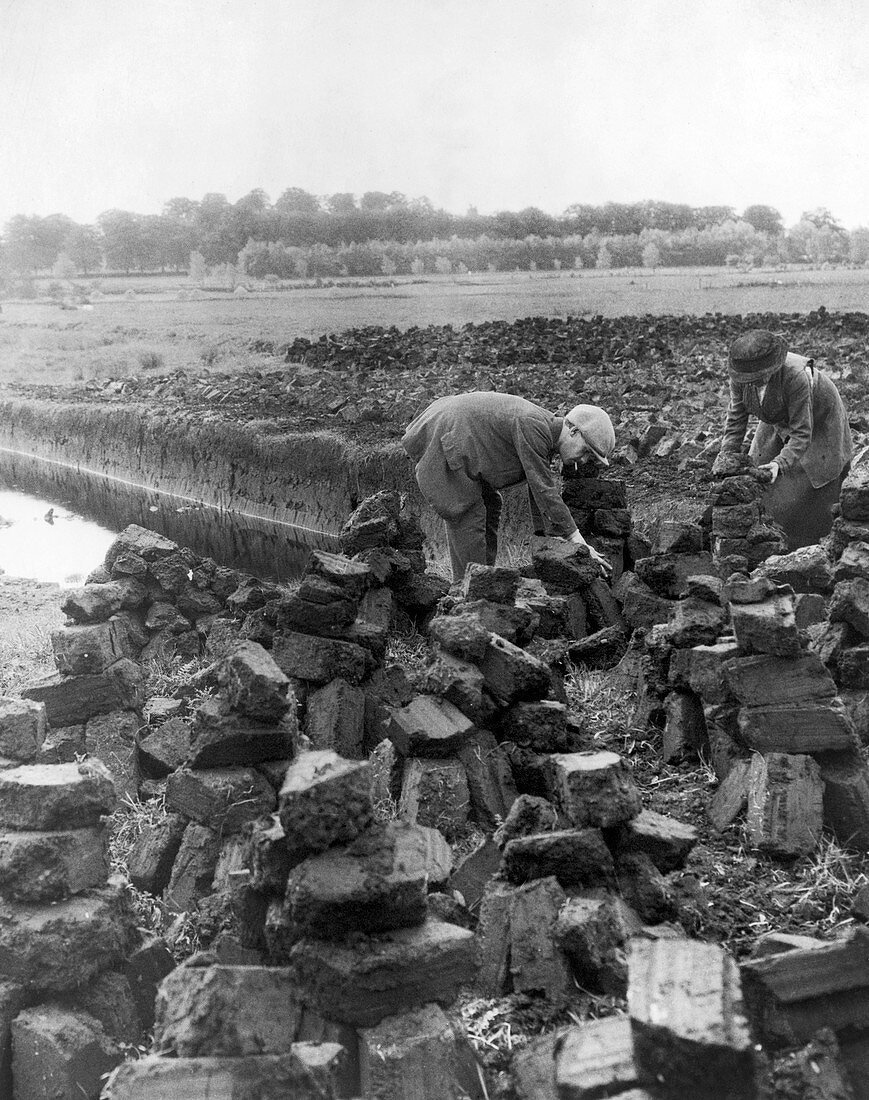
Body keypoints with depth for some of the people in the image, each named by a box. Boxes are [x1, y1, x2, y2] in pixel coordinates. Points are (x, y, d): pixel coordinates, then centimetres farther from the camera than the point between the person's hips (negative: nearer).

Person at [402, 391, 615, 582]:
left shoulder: (546, 430, 5)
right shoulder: (531, 426, -26)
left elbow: (540, 495, 12)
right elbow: (544, 490, -28)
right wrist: (579, 543, -25)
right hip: (441, 443, -11)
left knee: (490, 506, 14)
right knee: (467, 516, -11)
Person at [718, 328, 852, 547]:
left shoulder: (796, 376, -41)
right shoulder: (740, 376, -24)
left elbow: (802, 433, -35)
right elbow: (736, 419, -12)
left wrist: (780, 463, -46)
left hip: (817, 423, -6)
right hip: (780, 425, 6)